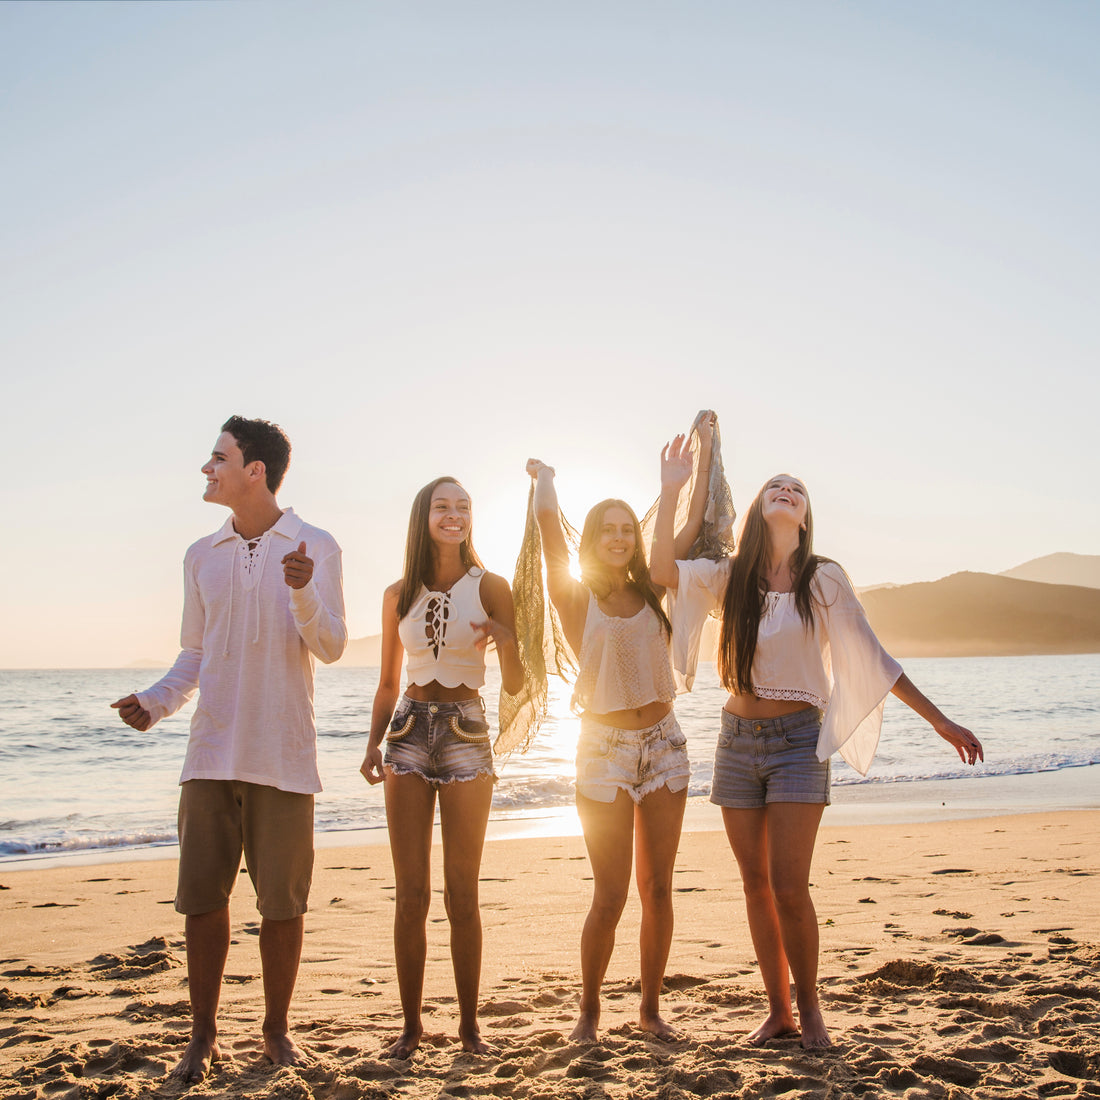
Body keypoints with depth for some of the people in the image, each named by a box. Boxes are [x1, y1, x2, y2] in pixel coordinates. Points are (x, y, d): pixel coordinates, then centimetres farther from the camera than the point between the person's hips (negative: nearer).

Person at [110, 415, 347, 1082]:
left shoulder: (315, 547, 1)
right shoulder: (202, 556, 13)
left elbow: (331, 647, -6)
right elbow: (194, 655, 17)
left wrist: (303, 593, -25)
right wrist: (156, 702, -1)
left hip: (282, 755, -3)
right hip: (212, 752, 3)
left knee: (282, 902, 2)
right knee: (202, 896, 2)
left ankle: (277, 1029, 18)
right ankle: (204, 1036, 14)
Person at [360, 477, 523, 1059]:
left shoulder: (489, 587, 0)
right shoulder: (399, 594, 8)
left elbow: (513, 684, -2)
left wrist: (507, 640, -22)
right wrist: (374, 744, 1)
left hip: (466, 733, -2)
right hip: (409, 732, 2)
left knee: (462, 893, 2)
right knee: (411, 893, 2)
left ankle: (469, 1022, 12)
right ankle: (411, 1022, 11)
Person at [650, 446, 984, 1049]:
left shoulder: (823, 579, -3)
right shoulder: (730, 576, 3)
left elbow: (872, 658, 0)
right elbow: (663, 570, -13)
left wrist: (939, 720, -1)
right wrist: (670, 491, -19)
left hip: (797, 740, -3)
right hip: (737, 741, 3)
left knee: (789, 887, -9)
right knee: (756, 886, 9)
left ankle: (809, 1009, 13)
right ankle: (777, 1010, 22)